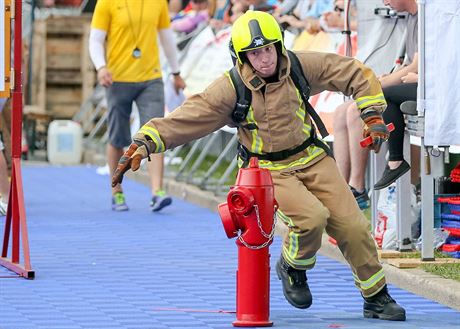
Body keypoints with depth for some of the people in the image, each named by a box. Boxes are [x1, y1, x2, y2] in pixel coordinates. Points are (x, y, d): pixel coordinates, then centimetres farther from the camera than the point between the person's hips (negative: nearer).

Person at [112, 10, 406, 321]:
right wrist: (141, 144, -29)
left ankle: (377, 298, 16)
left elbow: (355, 74, 2)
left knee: (352, 225, -3)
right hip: (271, 172, -3)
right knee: (312, 217, -28)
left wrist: (373, 115, -4)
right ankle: (293, 268, 4)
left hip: (312, 158, 3)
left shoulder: (301, 67, -9)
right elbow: (183, 120, -19)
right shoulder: (231, 89, -16)